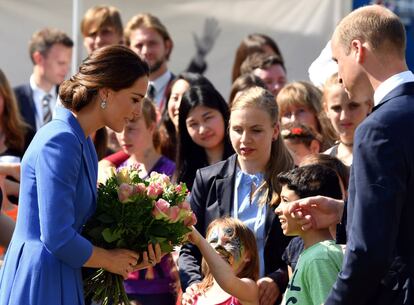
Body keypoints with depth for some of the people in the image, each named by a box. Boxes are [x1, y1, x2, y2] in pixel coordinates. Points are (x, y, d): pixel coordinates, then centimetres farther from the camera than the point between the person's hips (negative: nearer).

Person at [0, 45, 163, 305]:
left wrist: (127, 258, 2)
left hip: (62, 282, 9)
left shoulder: (83, 143, 13)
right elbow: (58, 238, -22)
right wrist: (111, 260, -7)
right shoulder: (59, 142, -16)